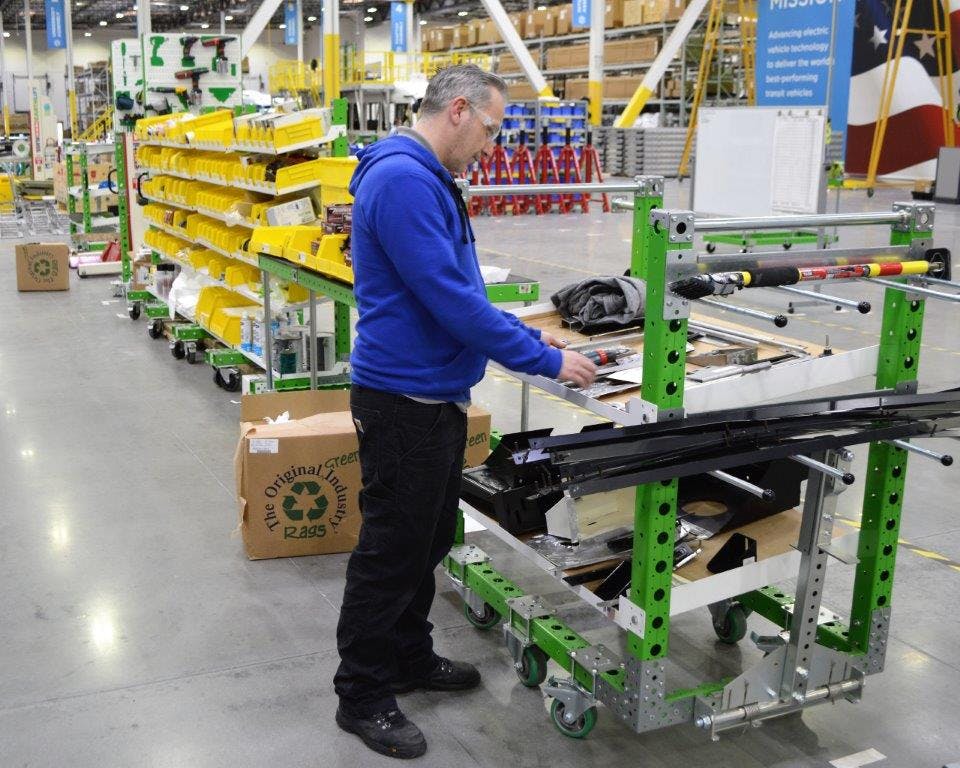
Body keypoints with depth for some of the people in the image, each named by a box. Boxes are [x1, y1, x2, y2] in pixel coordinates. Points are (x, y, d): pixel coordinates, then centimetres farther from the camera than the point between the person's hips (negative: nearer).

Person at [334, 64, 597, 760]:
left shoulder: (428, 181, 14)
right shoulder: (402, 179, -21)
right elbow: (450, 298, -25)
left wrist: (525, 335, 14)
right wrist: (546, 362, -17)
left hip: (436, 399, 10)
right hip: (403, 404, -10)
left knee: (428, 542, 21)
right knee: (390, 553, 3)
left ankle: (410, 658, 37)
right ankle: (362, 697, 18)